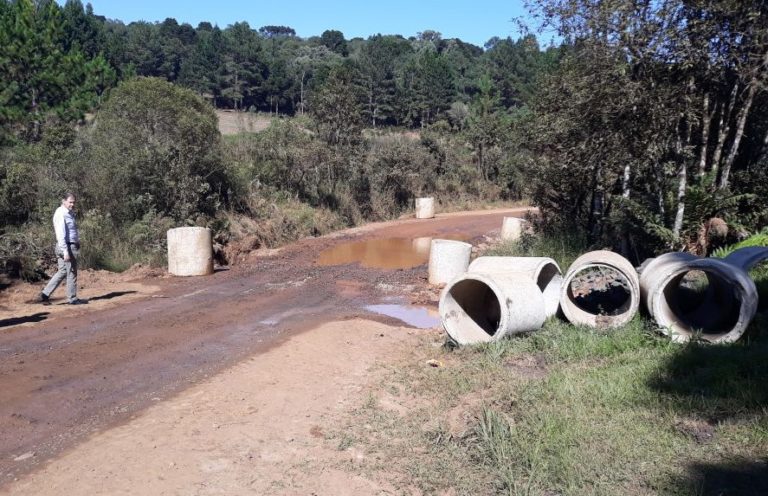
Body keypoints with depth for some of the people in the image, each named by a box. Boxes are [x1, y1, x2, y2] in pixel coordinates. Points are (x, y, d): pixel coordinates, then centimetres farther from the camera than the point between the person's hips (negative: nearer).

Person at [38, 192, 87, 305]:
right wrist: (65, 251, -25)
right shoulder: (61, 214, -15)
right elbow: (61, 234, -21)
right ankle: (72, 298, 11)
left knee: (62, 272, 14)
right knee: (71, 273, 1)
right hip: (67, 246, -9)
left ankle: (45, 294, 15)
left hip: (70, 246, 9)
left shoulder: (69, 213, 15)